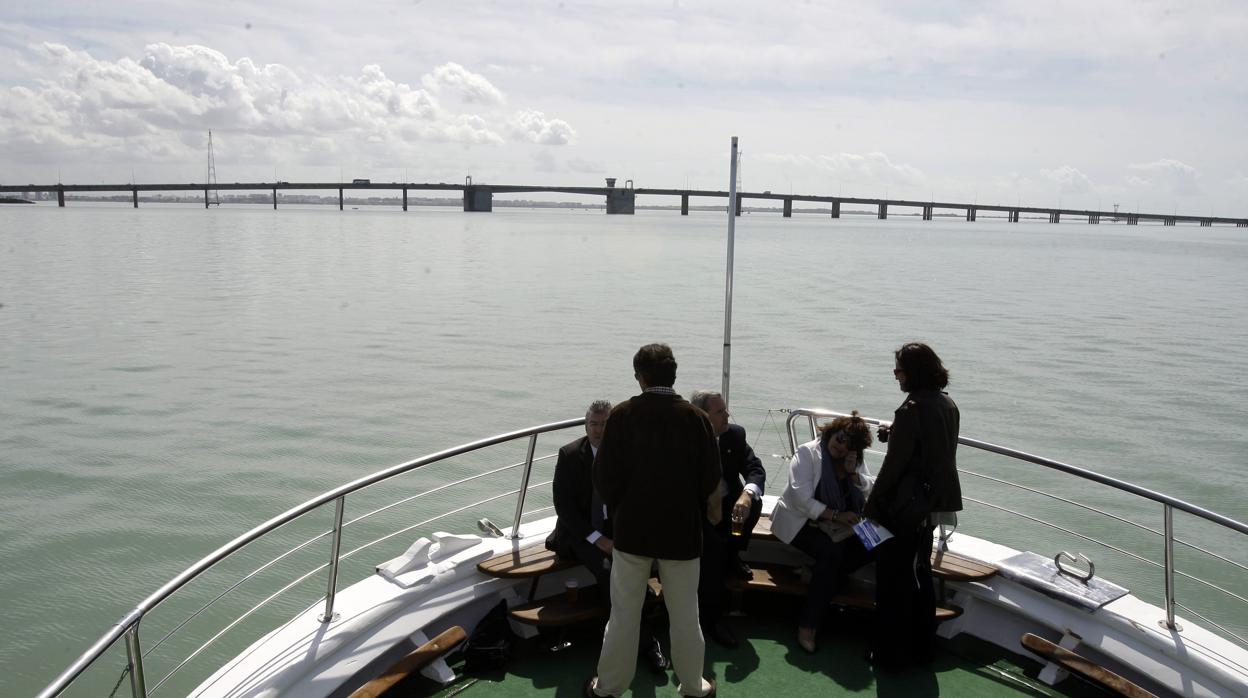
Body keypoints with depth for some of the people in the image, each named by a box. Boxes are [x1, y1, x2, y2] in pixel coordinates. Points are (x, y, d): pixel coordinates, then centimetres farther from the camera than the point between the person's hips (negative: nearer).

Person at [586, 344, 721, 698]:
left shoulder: (622, 415, -12)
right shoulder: (696, 418, -10)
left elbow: (604, 476, -8)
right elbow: (710, 479, -4)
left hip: (632, 527, 0)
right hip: (681, 529, 1)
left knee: (624, 614, 12)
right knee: (685, 615, 14)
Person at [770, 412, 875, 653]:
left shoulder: (857, 461, 7)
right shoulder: (807, 453, -11)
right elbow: (802, 500, -19)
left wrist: (853, 473, -13)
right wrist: (836, 515, -25)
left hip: (839, 526, 6)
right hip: (801, 522, -6)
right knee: (832, 552, -33)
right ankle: (807, 626, -27)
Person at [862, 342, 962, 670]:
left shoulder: (911, 410, -22)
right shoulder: (947, 405, 4)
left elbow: (893, 466, -20)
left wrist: (871, 505, -11)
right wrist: (894, 435, 6)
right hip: (933, 503, 8)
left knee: (893, 580, 5)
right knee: (920, 574, 22)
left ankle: (890, 654, 16)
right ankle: (921, 647, 34)